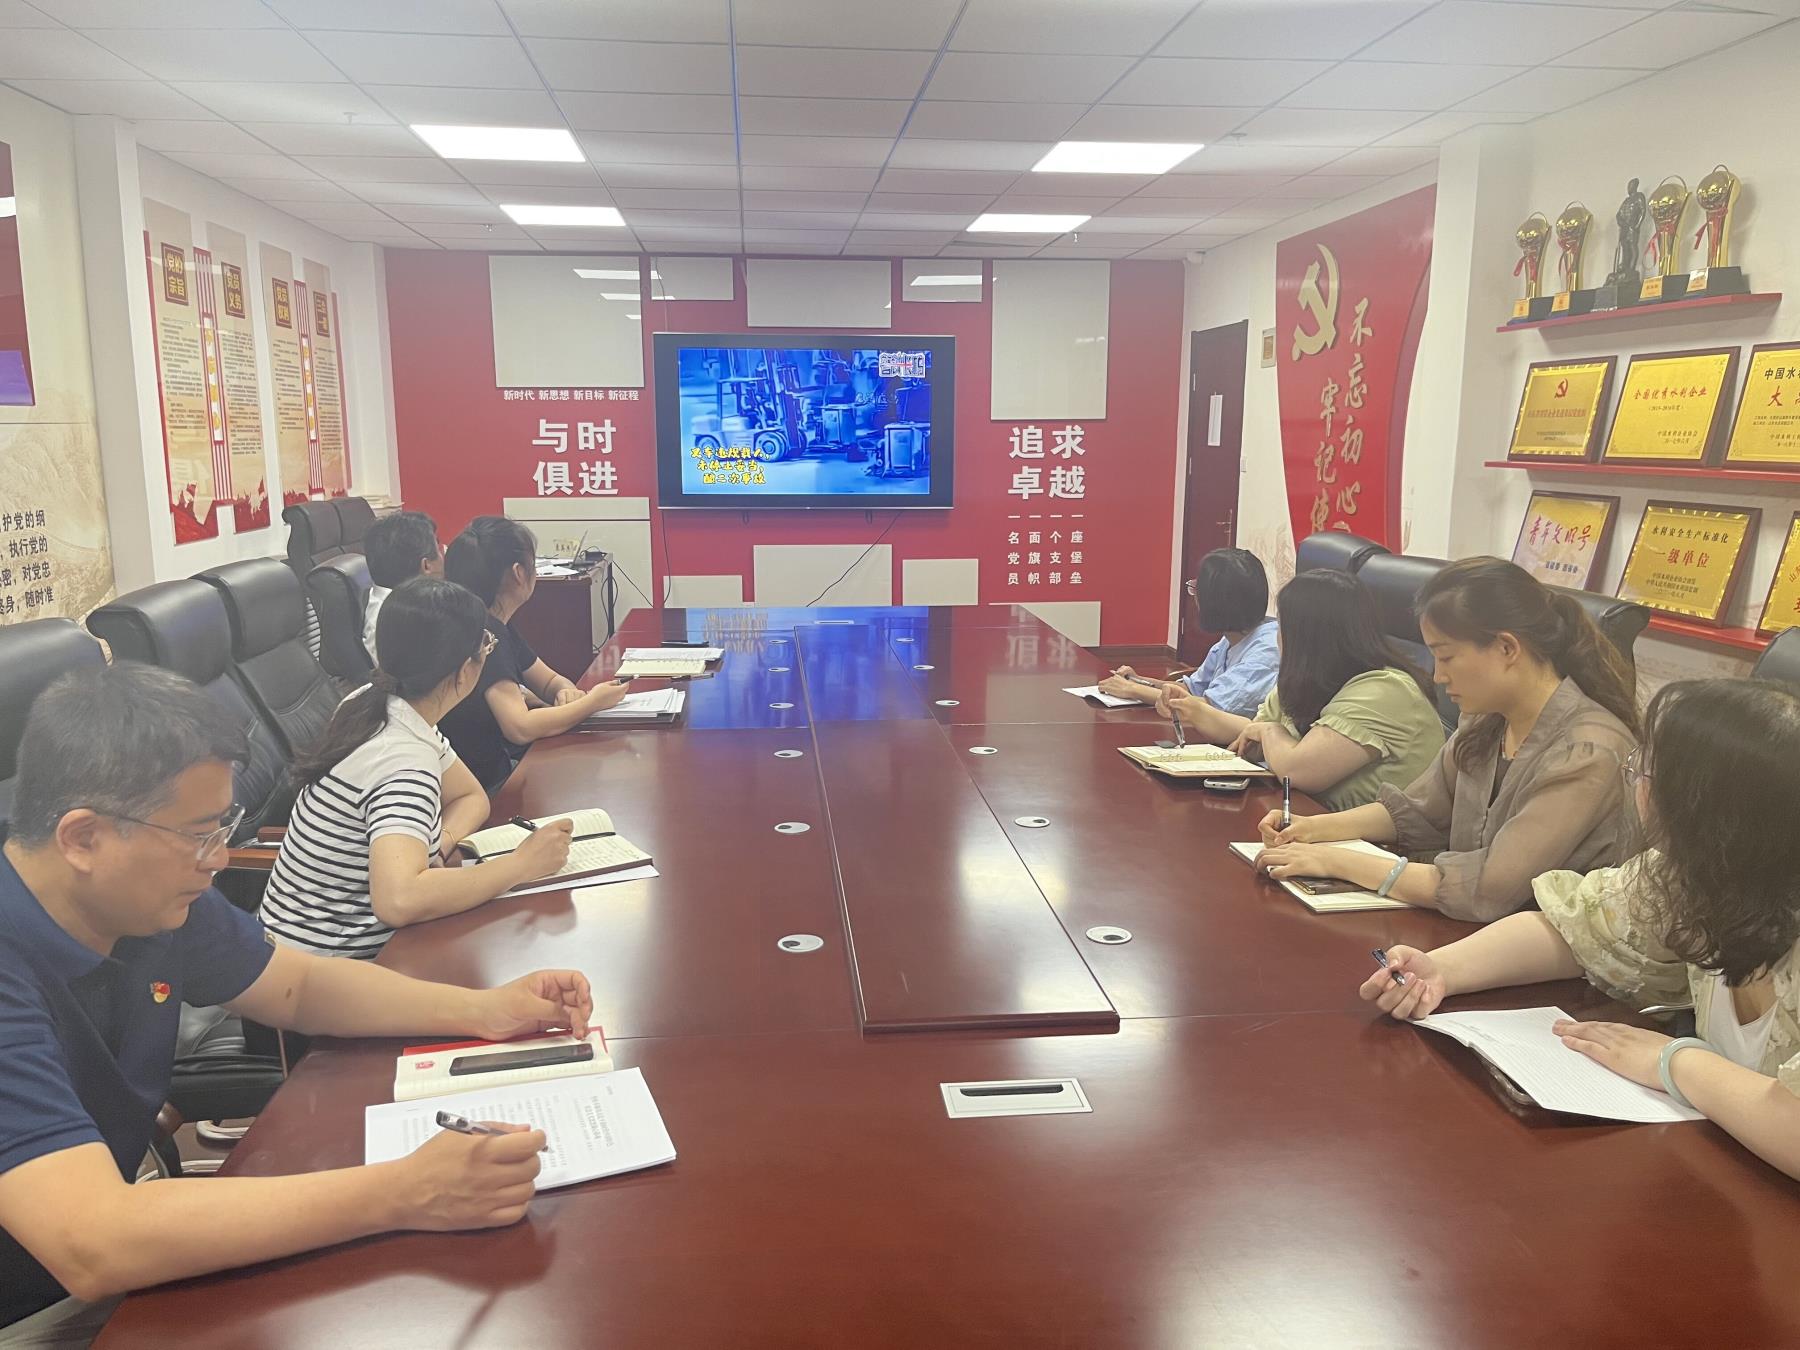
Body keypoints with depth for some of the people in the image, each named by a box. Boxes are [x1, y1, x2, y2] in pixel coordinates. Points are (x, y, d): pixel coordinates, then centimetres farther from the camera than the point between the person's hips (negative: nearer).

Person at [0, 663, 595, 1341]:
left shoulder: (152, 899, -8)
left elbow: (302, 985, 7)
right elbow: (92, 1248, -38)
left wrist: (486, 1010, -8)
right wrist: (403, 1194, -39)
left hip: (124, 1262, 7)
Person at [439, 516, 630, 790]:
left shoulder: (498, 627, 7)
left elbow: (549, 681, 18)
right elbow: (520, 728, -30)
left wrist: (567, 692, -6)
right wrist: (591, 703, -19)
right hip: (489, 784, -9)